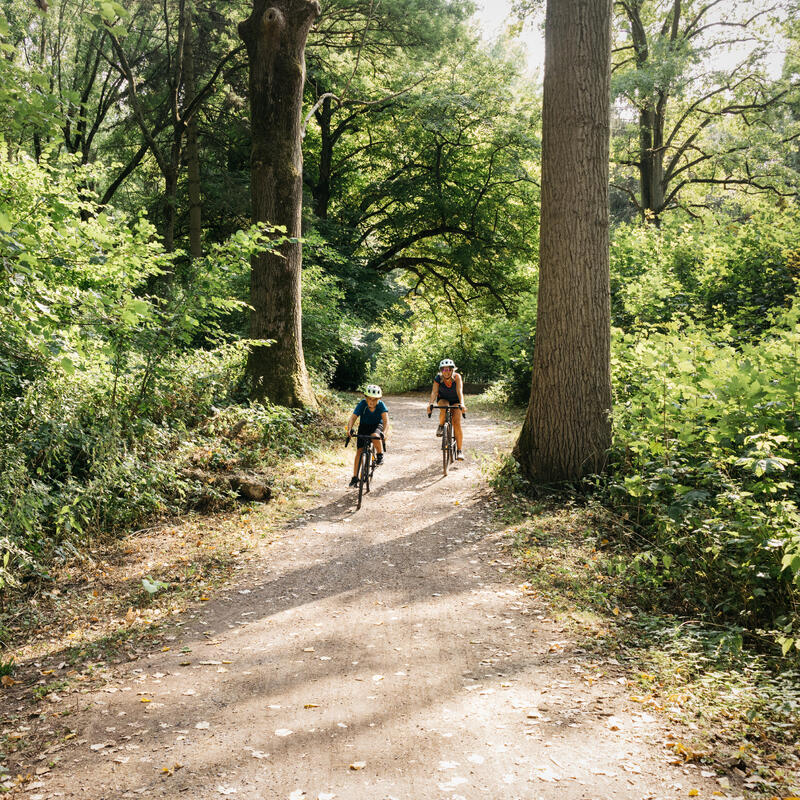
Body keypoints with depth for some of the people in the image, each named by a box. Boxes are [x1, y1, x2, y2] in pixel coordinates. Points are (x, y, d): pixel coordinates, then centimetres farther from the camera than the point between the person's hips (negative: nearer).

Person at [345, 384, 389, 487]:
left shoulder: (381, 405, -25)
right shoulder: (362, 404, -24)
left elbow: (386, 420, -33)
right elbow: (352, 418, -29)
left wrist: (384, 432, -52)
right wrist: (349, 429, -48)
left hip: (377, 425, -2)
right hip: (364, 426, 2)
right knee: (359, 451, -7)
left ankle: (380, 455, -10)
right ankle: (355, 477, 1)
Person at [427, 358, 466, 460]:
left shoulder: (457, 377, -26)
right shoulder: (438, 378, -23)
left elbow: (459, 391, -37)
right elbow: (434, 392, -33)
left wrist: (462, 403, -54)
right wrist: (431, 403, -51)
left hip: (455, 401, -1)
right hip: (443, 399, 1)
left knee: (457, 423, -16)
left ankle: (459, 451, -11)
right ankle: (441, 426, -8)